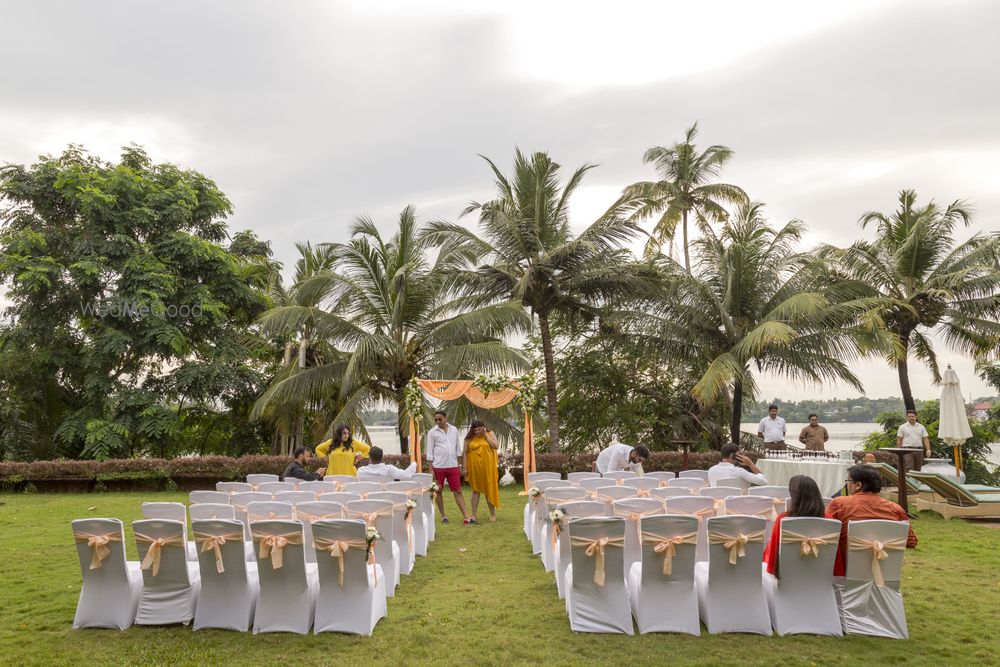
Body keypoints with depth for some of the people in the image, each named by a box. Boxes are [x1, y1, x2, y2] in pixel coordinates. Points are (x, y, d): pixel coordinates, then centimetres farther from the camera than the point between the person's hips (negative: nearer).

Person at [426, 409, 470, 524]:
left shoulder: (454, 430, 8)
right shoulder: (432, 432, -2)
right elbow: (430, 452, -3)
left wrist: (460, 465, 10)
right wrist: (431, 470, -7)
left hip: (453, 466, 2)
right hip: (438, 467, -2)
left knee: (458, 491, 1)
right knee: (439, 492, 7)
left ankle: (466, 517, 0)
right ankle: (443, 516, 18)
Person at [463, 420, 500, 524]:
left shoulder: (490, 434, 2)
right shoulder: (469, 438, 1)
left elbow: (496, 446, -9)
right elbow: (465, 453, 3)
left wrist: (486, 435, -11)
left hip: (488, 467, 0)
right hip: (474, 468, 0)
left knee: (489, 489, 7)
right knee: (475, 490, 4)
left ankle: (492, 513, 20)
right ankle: (474, 515, 8)